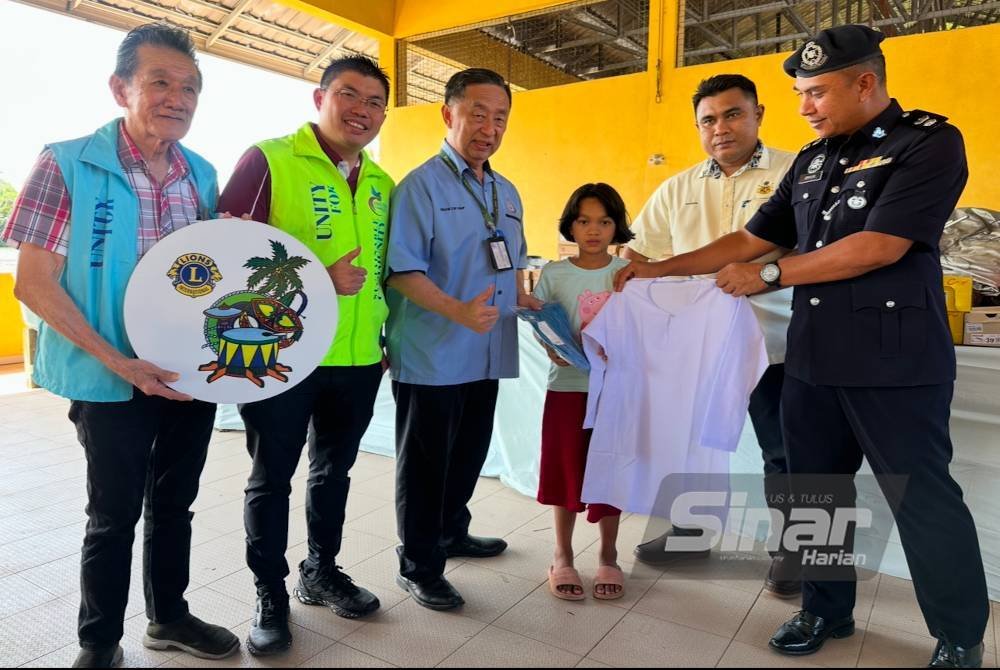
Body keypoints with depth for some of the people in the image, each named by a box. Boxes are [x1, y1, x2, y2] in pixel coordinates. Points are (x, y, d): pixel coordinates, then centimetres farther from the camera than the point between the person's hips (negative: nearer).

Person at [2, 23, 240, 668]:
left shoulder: (203, 175, 5)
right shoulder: (69, 166, -10)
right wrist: (119, 363, -18)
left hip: (193, 374, 5)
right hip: (114, 381, -4)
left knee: (174, 504, 18)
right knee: (115, 515, 9)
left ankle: (169, 616, 38)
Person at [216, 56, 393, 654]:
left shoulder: (382, 185, 10)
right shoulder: (270, 160, -9)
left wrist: (389, 338, 14)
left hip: (360, 358, 6)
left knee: (334, 470, 19)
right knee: (273, 478, 9)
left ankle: (322, 571, 39)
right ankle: (271, 595, 28)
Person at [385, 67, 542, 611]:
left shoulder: (507, 193, 13)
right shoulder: (421, 185, -10)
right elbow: (403, 272, -18)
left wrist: (523, 301, 4)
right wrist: (459, 311, -30)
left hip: (487, 356, 8)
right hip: (431, 357, -7)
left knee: (469, 454, 21)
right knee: (425, 463, 7)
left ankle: (452, 532, 44)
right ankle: (419, 566, 23)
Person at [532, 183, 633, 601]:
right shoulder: (554, 274, -1)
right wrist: (553, 348, -19)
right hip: (567, 386, 0)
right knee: (566, 471, 8)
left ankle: (608, 557, 28)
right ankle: (562, 557, 25)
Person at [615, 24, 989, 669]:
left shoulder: (930, 142, -7)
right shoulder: (813, 160, 13)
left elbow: (881, 246, -18)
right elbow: (754, 237, 14)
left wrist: (769, 275, -12)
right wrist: (660, 269, 8)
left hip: (896, 361, -6)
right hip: (813, 357, 7)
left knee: (924, 501, 5)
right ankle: (827, 610, 31)